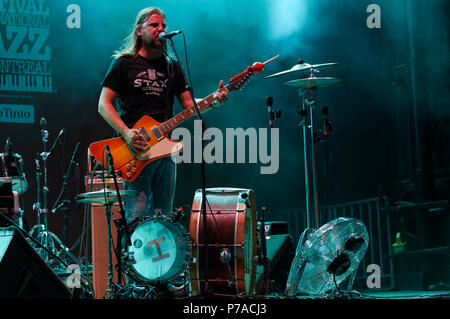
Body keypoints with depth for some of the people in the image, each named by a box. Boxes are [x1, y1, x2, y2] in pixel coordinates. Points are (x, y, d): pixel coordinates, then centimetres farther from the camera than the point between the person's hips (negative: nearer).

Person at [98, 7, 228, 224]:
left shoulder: (172, 67, 16)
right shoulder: (124, 64, 1)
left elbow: (189, 105, 14)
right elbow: (104, 105, -3)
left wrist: (214, 100, -7)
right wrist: (126, 133, -18)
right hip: (135, 152, -5)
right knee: (137, 218, -11)